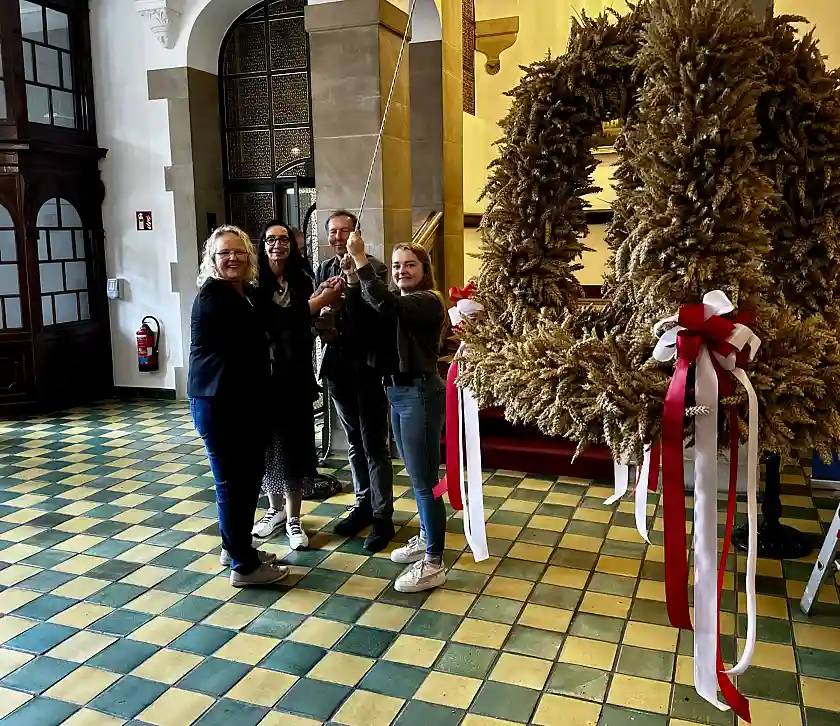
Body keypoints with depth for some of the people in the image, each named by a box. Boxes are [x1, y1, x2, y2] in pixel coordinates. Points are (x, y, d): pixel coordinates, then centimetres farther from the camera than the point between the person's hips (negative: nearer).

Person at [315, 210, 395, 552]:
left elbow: (374, 315, -20)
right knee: (354, 441, 17)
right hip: (338, 365, 6)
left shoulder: (373, 268, -11)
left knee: (374, 444, 1)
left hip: (367, 365, -6)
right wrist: (322, 326, -8)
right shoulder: (324, 270, 8)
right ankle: (363, 504, 32)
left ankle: (382, 517, 12)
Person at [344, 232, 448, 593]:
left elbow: (387, 306, -31)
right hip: (397, 393, 9)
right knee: (417, 476, 19)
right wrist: (353, 282, -12)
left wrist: (361, 261, -31)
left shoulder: (428, 300, -13)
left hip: (420, 393, -9)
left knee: (424, 480, -4)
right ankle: (425, 539, 35)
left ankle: (434, 564, 3)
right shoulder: (397, 299, 14)